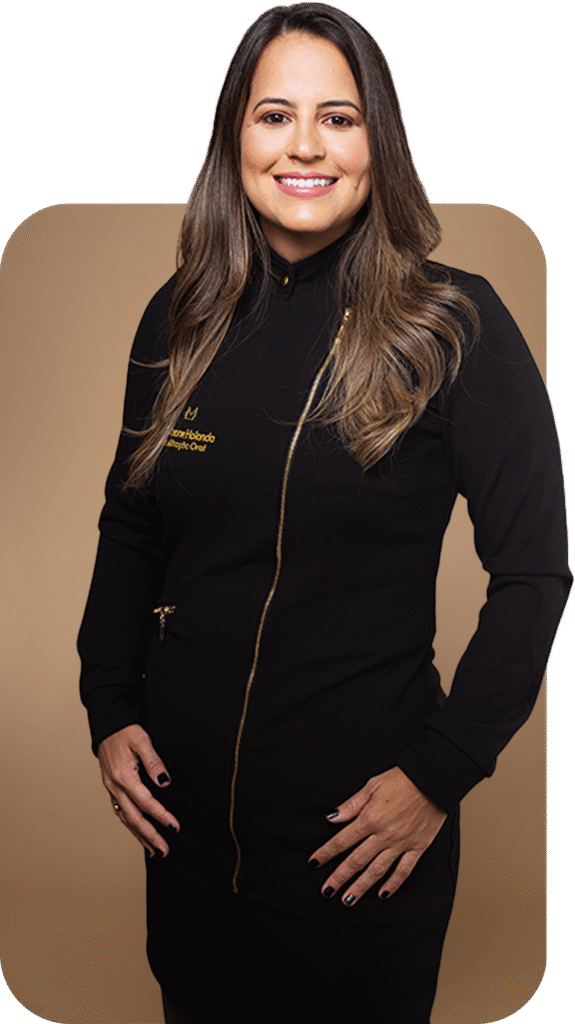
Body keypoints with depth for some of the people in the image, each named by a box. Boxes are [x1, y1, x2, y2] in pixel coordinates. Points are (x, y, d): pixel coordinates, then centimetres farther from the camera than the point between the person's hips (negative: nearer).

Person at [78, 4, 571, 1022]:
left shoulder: (454, 327, -12)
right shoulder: (179, 316, 1)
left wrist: (439, 776, -13)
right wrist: (109, 710, 2)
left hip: (363, 819, -3)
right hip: (182, 796, 4)